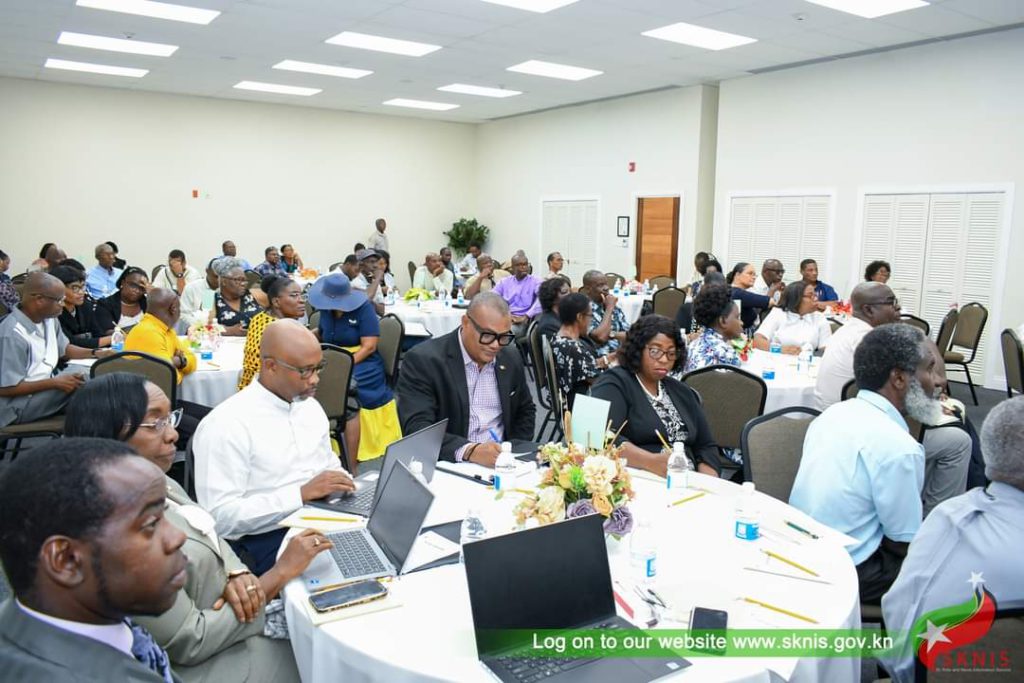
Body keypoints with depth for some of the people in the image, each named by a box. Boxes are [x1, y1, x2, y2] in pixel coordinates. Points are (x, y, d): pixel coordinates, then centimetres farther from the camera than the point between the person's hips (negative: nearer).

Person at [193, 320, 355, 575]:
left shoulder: (310, 406, 11)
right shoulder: (225, 424, -11)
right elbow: (220, 516, -16)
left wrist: (340, 484, -1)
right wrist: (301, 493, -21)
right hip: (267, 539, -7)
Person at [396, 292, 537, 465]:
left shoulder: (511, 359, 8)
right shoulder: (423, 360, -11)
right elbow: (416, 429, -20)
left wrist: (514, 452, 4)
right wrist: (470, 451, -34)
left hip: (500, 459, 4)